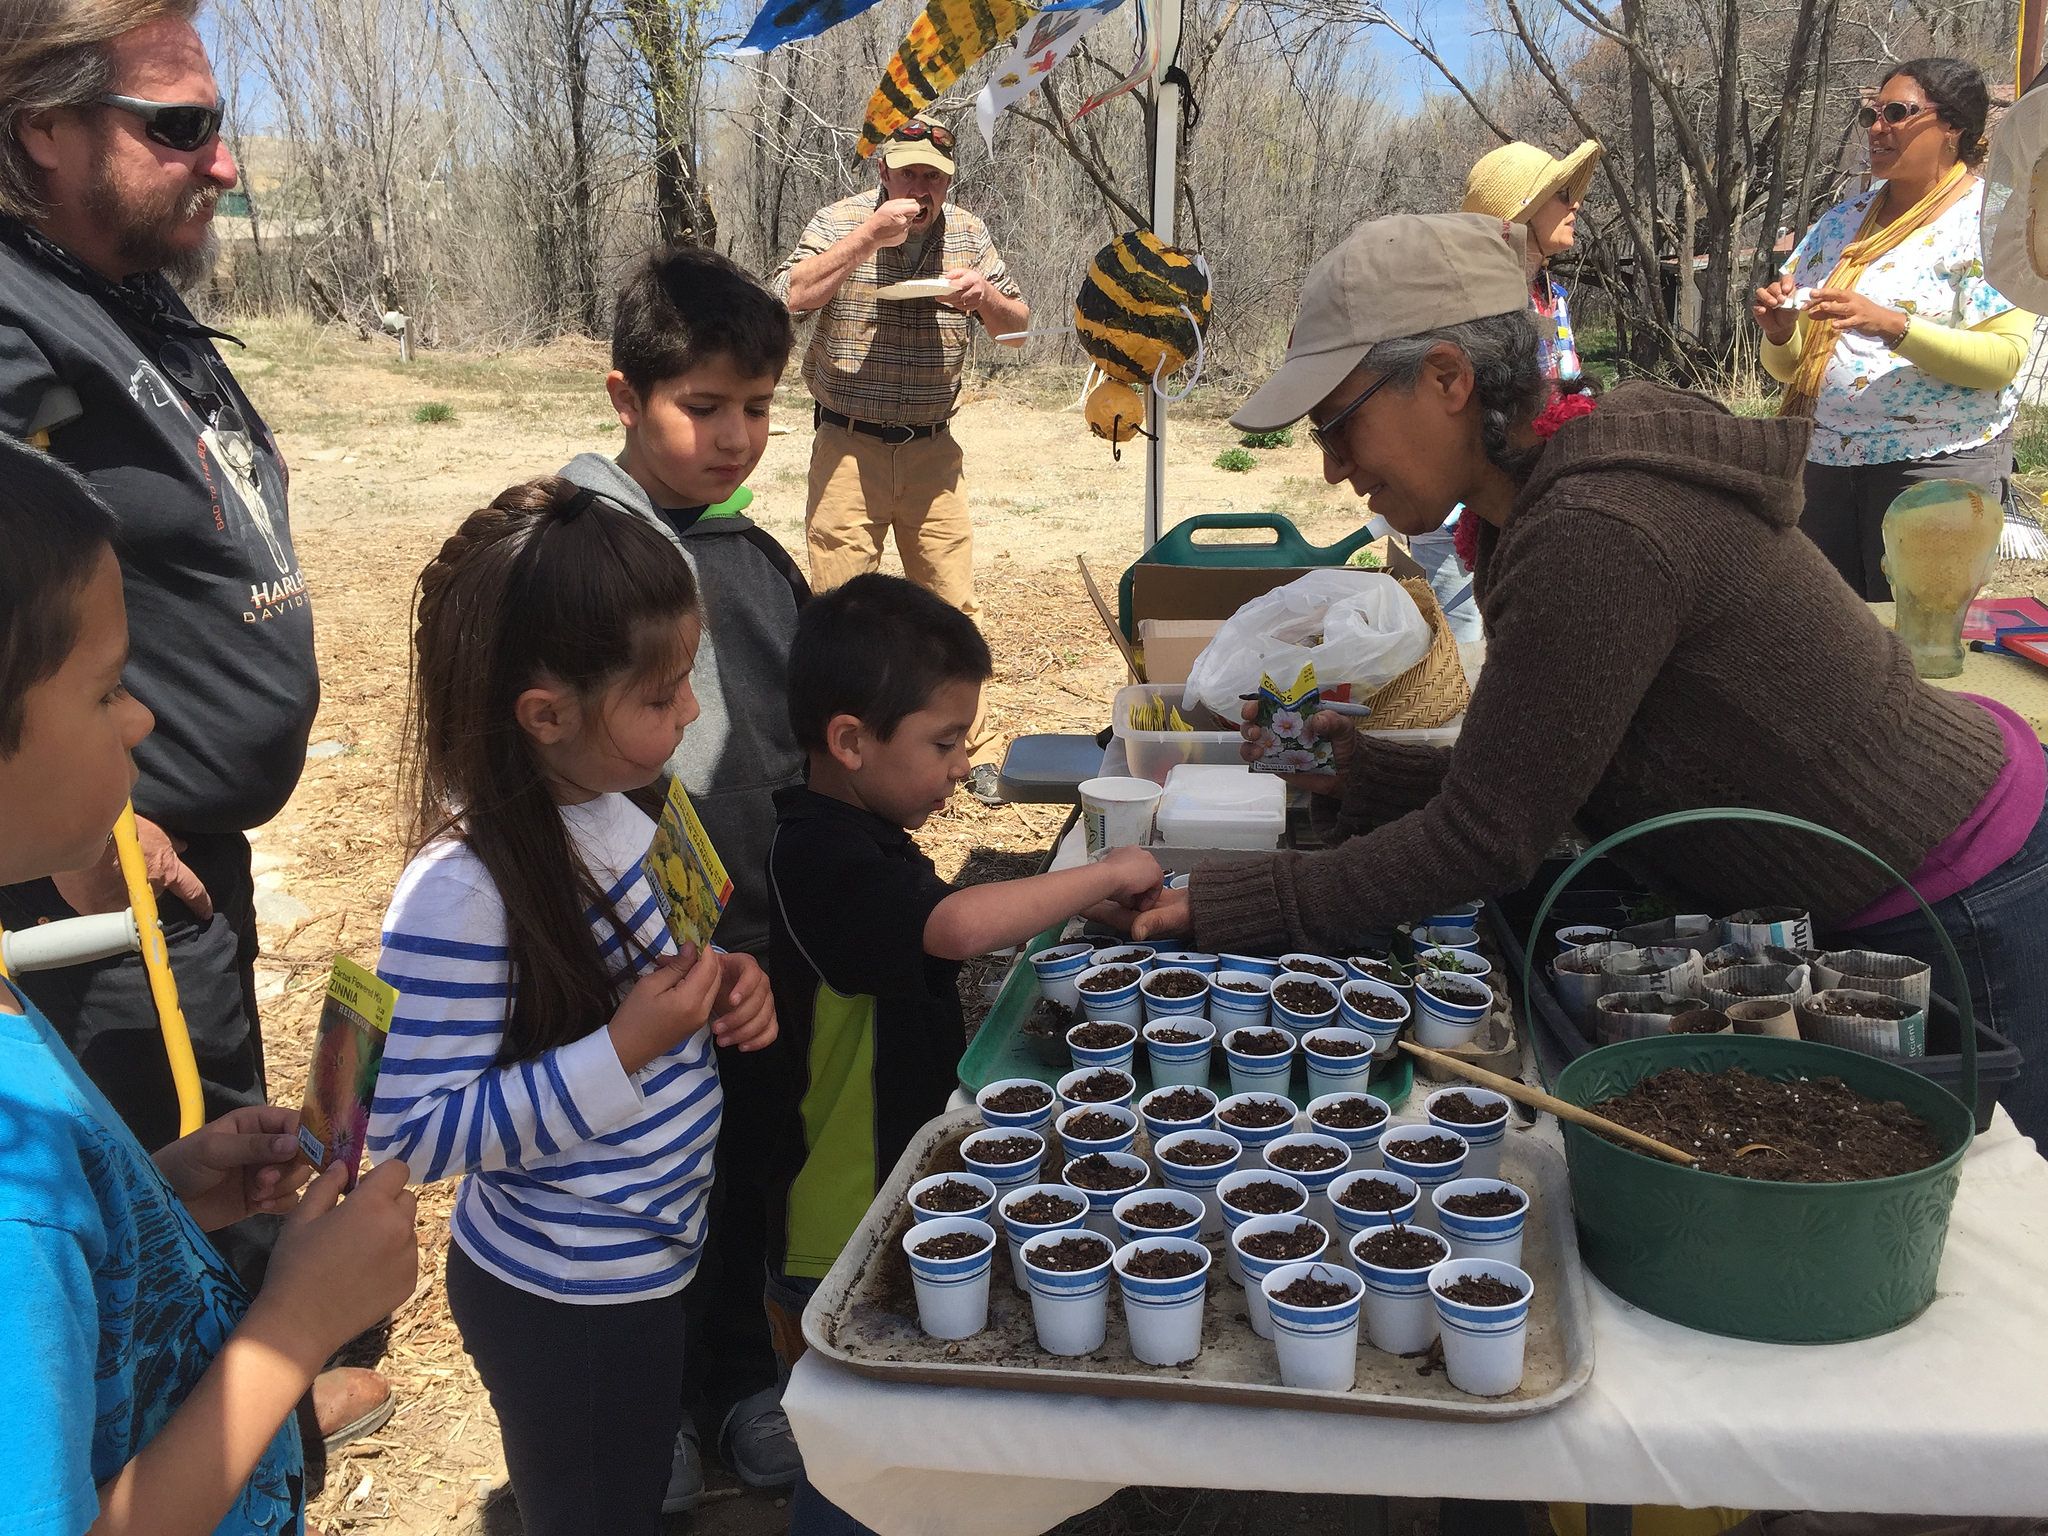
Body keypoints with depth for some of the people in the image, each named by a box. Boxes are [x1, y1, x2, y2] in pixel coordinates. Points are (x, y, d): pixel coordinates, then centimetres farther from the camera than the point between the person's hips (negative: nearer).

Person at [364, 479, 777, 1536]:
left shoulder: (606, 811, -5)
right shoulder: (459, 894, -29)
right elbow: (415, 1130, -27)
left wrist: (722, 986, -8)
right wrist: (624, 1051, -31)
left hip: (654, 1252, 7)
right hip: (560, 1299, -7)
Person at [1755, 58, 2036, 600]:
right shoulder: (1841, 223, 13)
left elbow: (2003, 358, -15)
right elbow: (1789, 368, 14)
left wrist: (1892, 324, -26)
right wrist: (1779, 334, -8)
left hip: (1938, 461, -5)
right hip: (1825, 459, 5)